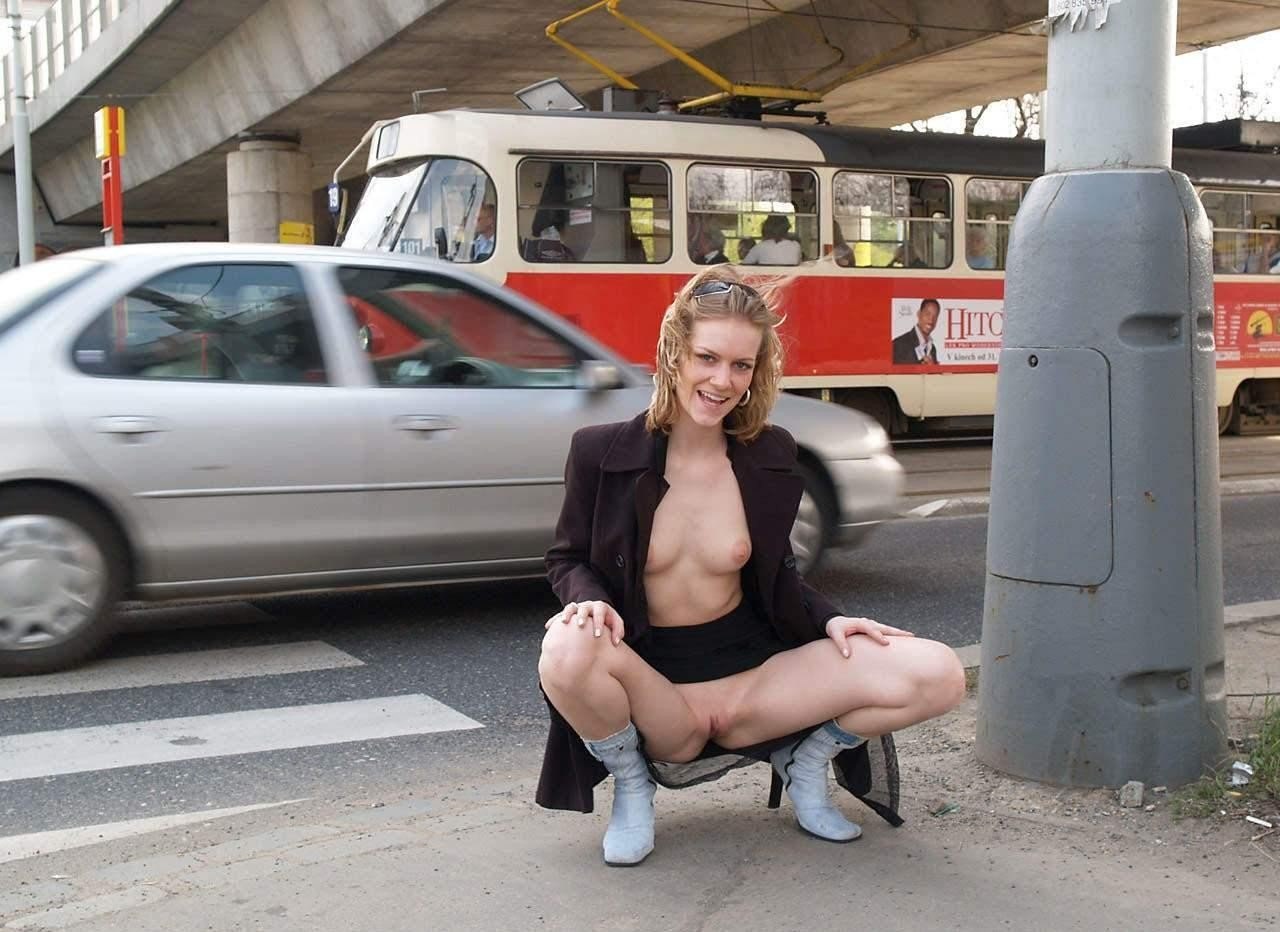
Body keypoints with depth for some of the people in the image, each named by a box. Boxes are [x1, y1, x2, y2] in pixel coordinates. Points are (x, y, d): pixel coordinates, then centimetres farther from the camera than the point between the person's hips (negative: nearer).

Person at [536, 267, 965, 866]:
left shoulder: (771, 456, 1)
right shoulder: (601, 452, -7)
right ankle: (631, 788, -5)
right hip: (650, 686, -2)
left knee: (937, 676, -17)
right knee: (566, 652, -38)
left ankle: (804, 761, 10)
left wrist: (828, 619, -6)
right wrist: (591, 601, -20)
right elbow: (567, 559, 3)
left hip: (752, 671, 2)